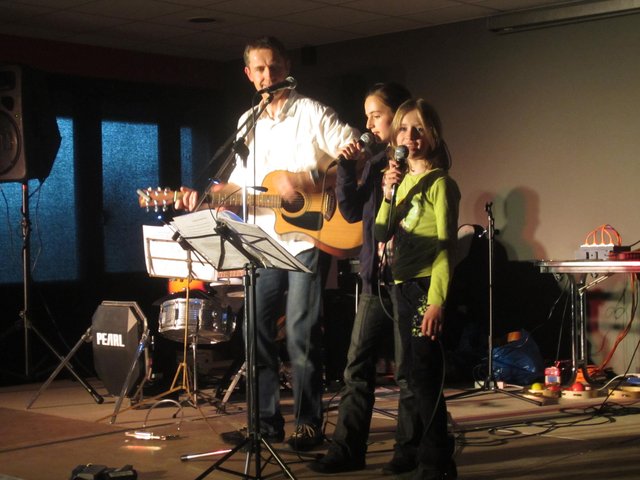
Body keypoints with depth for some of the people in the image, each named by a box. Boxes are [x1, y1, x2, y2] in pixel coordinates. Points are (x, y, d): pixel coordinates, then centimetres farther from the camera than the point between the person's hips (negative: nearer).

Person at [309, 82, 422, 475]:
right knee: (358, 363, 6)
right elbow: (352, 212, 11)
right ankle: (348, 449, 11)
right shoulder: (374, 162, 14)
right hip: (375, 276, 7)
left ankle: (409, 451, 14)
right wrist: (348, 170, 2)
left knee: (407, 369, 3)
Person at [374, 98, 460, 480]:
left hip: (427, 286, -8)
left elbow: (446, 246, -12)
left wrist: (437, 301, -20)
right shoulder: (402, 179, 14)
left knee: (424, 377, -6)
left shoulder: (439, 182, -7)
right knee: (417, 375, 12)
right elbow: (382, 233, 11)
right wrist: (388, 195, -4)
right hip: (402, 286, 8)